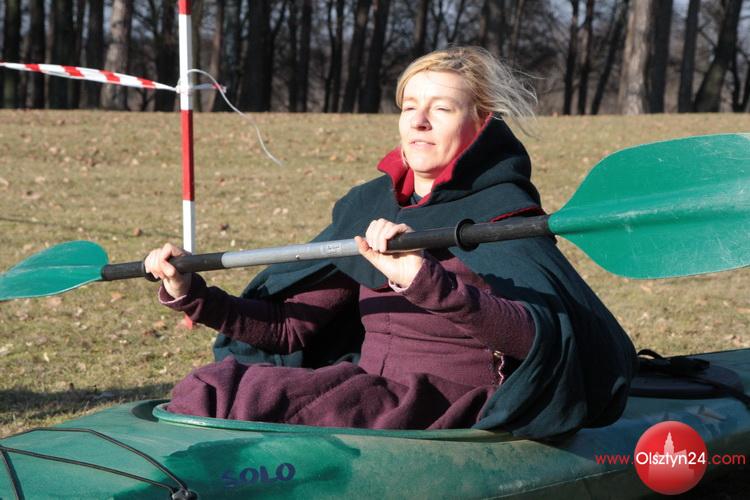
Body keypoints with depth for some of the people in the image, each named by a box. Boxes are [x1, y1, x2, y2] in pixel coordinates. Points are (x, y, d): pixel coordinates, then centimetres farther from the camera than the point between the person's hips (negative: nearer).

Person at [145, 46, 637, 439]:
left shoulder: (501, 211, -6)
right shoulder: (370, 206, 12)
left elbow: (536, 335, -26)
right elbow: (289, 328, 13)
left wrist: (426, 280, -40)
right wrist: (194, 296, -2)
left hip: (448, 407, -6)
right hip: (371, 389, 6)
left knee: (250, 394, -24)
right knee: (214, 384, -16)